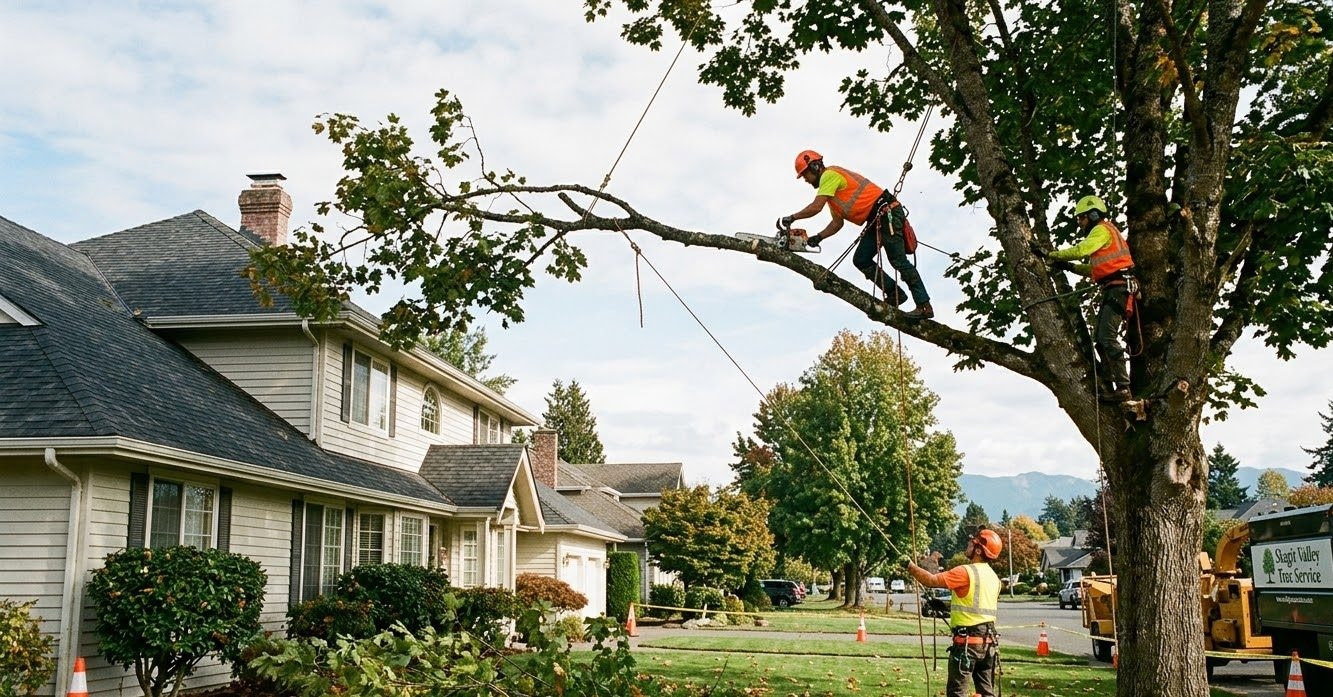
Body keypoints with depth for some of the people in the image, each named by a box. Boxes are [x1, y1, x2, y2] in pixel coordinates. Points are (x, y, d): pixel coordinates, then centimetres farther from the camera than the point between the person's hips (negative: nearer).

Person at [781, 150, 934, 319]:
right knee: (861, 260, 6)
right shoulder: (829, 190, 24)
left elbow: (816, 207, -17)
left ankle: (925, 306, -16)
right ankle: (895, 293, 6)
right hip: (876, 220, 10)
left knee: (898, 260, -14)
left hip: (887, 213, -10)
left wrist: (791, 218, -6)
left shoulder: (830, 175, -7)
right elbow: (837, 223, 22)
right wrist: (819, 237, 10)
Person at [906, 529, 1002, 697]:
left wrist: (911, 567, -3)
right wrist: (947, 605, 23)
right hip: (989, 641, 8)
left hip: (967, 641, -8)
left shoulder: (966, 572, -14)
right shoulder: (993, 577, 12)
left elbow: (931, 580, -17)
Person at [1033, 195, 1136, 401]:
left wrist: (1051, 254, -12)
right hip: (1112, 289, 11)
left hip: (1118, 287, -11)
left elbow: (1081, 250, -18)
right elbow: (1095, 269, 27)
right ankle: (1111, 387, 5)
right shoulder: (1104, 232, 28)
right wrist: (1071, 267, 18)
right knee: (1100, 339, 7)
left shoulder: (1102, 230, -3)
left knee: (1107, 336, -18)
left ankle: (1123, 387, -23)